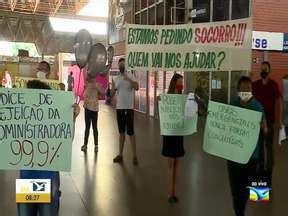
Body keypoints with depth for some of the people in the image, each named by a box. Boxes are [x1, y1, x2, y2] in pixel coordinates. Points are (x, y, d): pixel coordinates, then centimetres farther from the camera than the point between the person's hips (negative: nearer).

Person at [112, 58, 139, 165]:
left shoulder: (130, 76, -6)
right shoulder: (116, 78, 11)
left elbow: (137, 87, -24)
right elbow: (112, 94, 9)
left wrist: (128, 79, -34)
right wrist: (112, 86, -9)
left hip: (129, 108, -6)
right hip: (119, 108, 6)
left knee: (130, 132, -5)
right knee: (121, 132, 12)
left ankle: (135, 156, 2)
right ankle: (120, 154, 20)